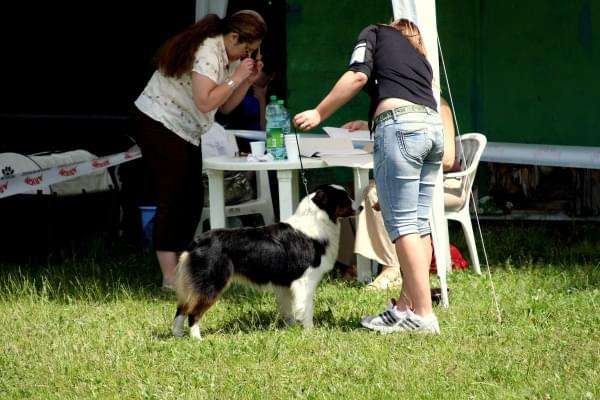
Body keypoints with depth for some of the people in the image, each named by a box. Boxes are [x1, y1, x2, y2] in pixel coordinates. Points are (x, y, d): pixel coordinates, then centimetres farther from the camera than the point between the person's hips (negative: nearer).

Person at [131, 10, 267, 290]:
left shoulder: (229, 56, 8)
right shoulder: (207, 51, -21)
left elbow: (225, 107, 10)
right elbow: (205, 102, -29)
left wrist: (247, 81, -2)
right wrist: (235, 78, -21)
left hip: (184, 132, 10)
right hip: (158, 124, -10)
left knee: (192, 199, 9)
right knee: (173, 199, -12)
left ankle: (182, 265, 16)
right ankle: (171, 278, -13)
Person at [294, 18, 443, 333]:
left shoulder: (375, 33, 18)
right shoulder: (419, 54, 34)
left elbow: (358, 75, -1)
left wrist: (319, 114, 1)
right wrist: (369, 124, 42)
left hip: (401, 127, -7)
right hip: (433, 127, 7)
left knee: (402, 224, -8)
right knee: (418, 224, 8)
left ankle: (423, 315, -13)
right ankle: (405, 307, 10)